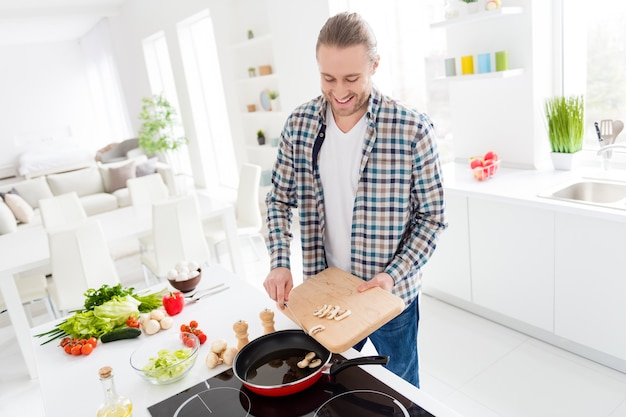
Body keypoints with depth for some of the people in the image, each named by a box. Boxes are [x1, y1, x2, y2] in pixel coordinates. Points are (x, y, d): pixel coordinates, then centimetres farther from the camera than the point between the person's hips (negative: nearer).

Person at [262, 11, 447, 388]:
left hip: (391, 294, -2)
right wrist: (279, 263, -11)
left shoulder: (413, 129, -18)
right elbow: (279, 201, 2)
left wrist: (394, 276, -20)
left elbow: (432, 218, -10)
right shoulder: (299, 125, -7)